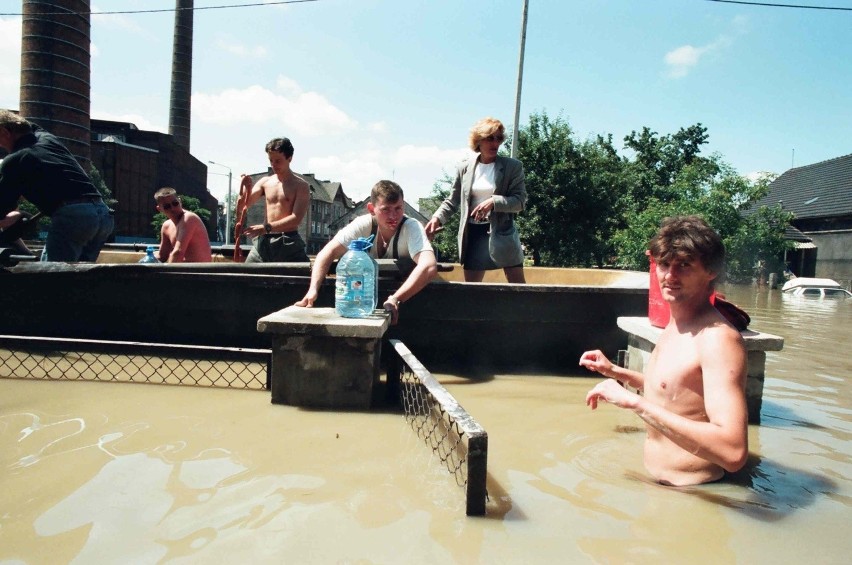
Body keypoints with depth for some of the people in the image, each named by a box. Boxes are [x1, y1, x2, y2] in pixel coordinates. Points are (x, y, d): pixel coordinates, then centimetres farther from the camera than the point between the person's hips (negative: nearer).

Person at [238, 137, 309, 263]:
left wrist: (266, 227, -23)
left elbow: (296, 218, -15)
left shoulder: (301, 185, -3)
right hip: (264, 241, 4)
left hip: (289, 243, -4)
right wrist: (245, 187, -10)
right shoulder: (265, 182, 11)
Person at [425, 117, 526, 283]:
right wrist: (437, 217, -6)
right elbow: (453, 201, 12)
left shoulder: (513, 167, -1)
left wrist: (493, 202, -22)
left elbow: (520, 201, -6)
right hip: (473, 233, 2)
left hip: (502, 232, -2)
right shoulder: (464, 169, 6)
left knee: (517, 285, 0)